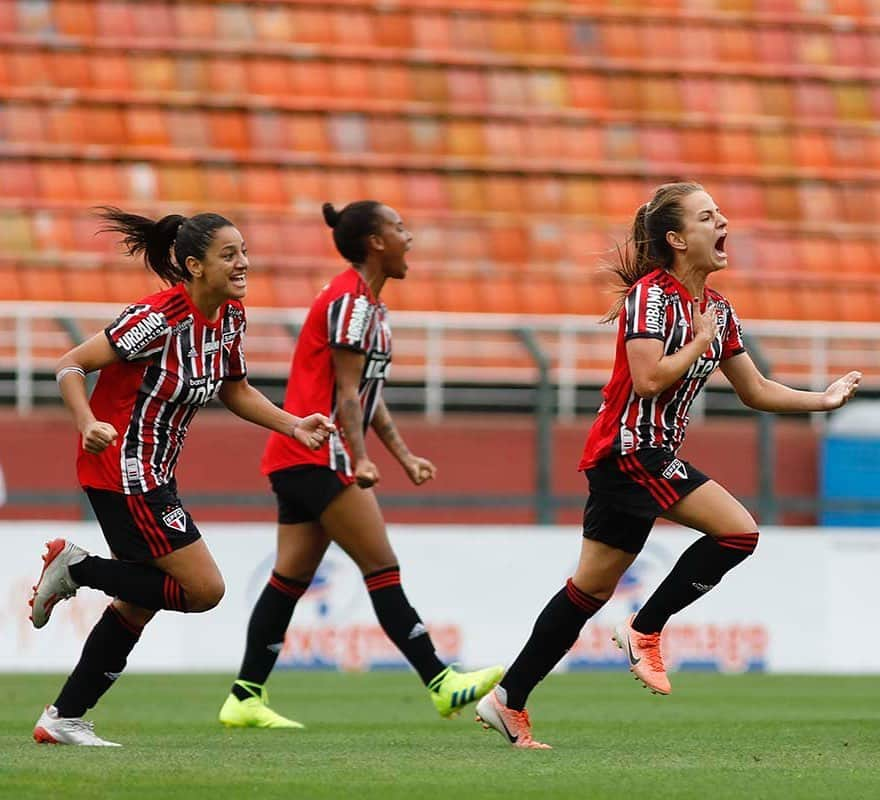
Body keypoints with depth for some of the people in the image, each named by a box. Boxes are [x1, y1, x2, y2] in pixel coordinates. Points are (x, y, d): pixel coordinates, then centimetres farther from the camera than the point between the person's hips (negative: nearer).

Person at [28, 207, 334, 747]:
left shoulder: (230, 317, 3)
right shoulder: (159, 318, -22)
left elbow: (236, 392, 19)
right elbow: (71, 367, -18)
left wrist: (293, 426, 5)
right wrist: (89, 425, -35)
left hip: (156, 476, 9)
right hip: (123, 474, -9)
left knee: (138, 605, 13)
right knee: (205, 589, -10)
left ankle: (64, 719, 21)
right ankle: (76, 568, 0)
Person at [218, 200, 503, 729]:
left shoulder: (368, 304, 20)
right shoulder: (351, 300, -11)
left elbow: (371, 396, 23)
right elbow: (347, 392, -16)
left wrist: (405, 457, 18)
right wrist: (360, 458, -22)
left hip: (300, 461, 10)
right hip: (319, 459, -10)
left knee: (292, 577, 6)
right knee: (383, 568, -10)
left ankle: (245, 699, 5)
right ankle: (442, 684, -10)